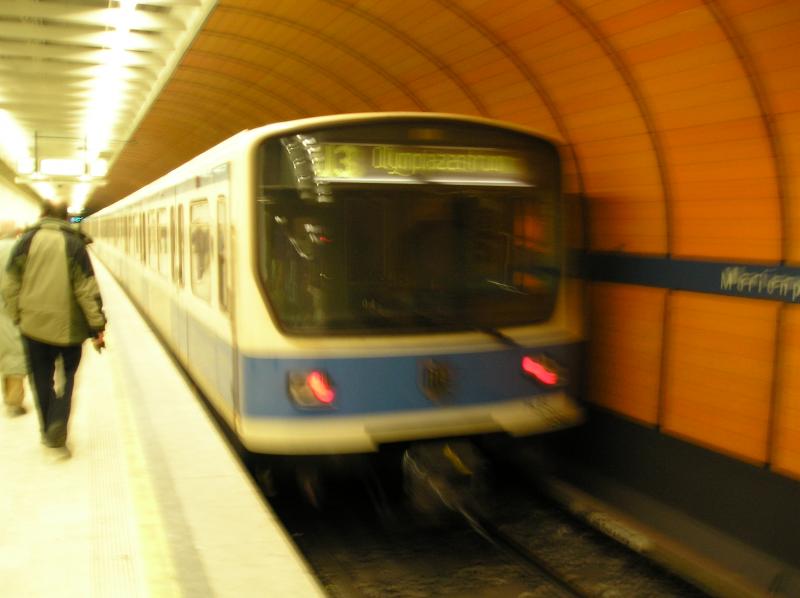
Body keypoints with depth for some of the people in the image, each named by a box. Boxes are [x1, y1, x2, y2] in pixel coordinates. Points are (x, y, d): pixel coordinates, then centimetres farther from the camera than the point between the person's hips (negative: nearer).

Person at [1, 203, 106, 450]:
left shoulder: (26, 240, 0)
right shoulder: (74, 243, -6)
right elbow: (87, 289, -9)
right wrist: (97, 325, -4)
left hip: (33, 324, 2)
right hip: (67, 325, -2)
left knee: (42, 378, 14)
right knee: (67, 374, 14)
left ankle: (49, 431, 22)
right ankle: (58, 422, -5)